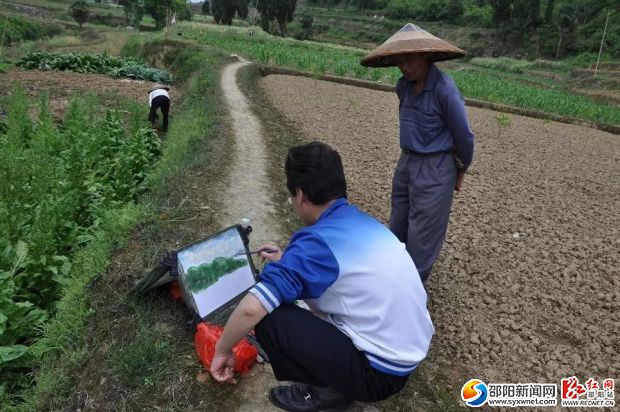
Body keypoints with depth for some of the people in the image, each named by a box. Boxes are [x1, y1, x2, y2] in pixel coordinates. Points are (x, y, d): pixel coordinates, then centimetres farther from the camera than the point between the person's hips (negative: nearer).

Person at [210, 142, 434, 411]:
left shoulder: (318, 241, -22)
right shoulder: (362, 222, 4)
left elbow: (252, 308, -25)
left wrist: (222, 351, -6)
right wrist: (287, 260, 29)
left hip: (383, 371, -9)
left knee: (269, 319, -14)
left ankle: (330, 390, 6)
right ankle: (336, 379, 17)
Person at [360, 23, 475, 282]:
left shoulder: (444, 89, -19)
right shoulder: (403, 86, 2)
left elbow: (464, 136, -9)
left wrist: (461, 170, 5)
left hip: (435, 170, -7)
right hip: (406, 163, 7)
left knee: (422, 237, 4)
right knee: (398, 227, 20)